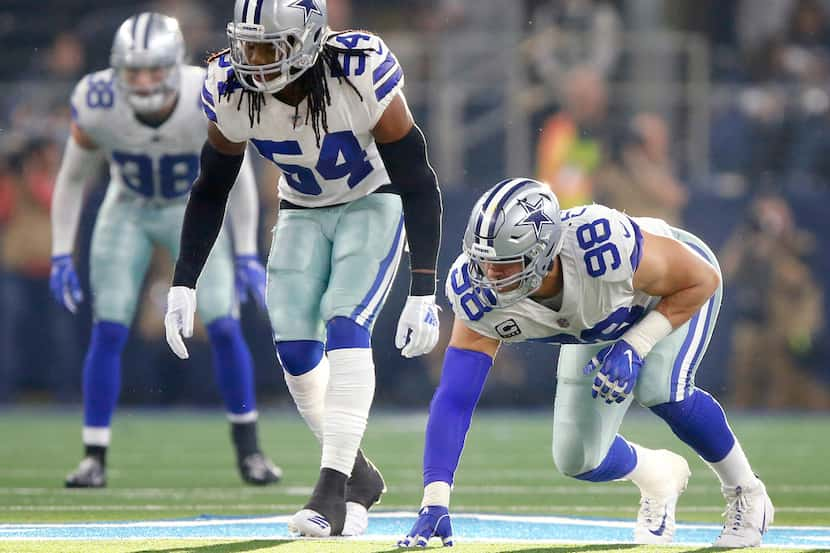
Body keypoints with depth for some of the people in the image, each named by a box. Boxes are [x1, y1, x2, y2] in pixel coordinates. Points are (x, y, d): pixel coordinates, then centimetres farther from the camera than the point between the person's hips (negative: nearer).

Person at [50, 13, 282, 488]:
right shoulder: (97, 105, -26)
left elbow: (239, 175, -13)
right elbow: (73, 179, -9)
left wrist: (247, 254, -12)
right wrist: (61, 255, -11)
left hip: (195, 211, -1)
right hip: (128, 212, 1)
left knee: (224, 326, -11)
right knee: (108, 331, -10)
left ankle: (248, 447, 6)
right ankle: (95, 457, -1)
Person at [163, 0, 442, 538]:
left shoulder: (361, 76, -32)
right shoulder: (230, 92, -20)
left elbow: (418, 185, -24)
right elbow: (211, 192, -2)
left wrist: (423, 291, -27)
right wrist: (183, 285, -6)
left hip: (373, 205, -4)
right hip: (303, 212, 4)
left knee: (345, 329, -22)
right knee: (294, 348, -8)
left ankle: (335, 491, -22)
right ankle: (359, 476, 11)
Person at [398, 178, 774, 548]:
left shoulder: (602, 245, -45)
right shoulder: (478, 296, -33)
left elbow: (703, 279, -28)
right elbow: (453, 400, -31)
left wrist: (634, 347, -37)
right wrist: (434, 503, -39)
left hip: (678, 289, -4)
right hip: (599, 328, 5)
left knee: (660, 391, -31)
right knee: (578, 460, -3)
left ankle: (745, 494, -5)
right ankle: (658, 478, 32)